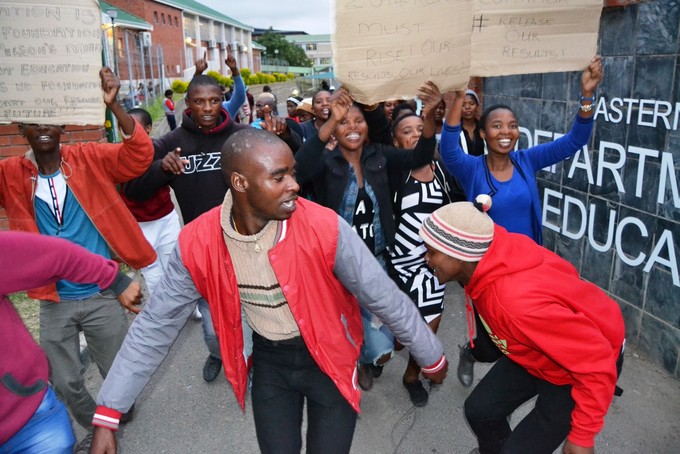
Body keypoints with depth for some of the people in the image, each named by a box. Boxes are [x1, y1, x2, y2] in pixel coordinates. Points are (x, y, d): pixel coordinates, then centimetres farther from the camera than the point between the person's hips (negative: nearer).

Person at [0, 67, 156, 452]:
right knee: (65, 383, 17)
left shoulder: (89, 159, -7)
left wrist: (114, 106, -34)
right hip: (54, 302, 2)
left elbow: (139, 154, -19)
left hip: (101, 294, -1)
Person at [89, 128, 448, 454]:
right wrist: (108, 413, -10)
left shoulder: (323, 228, -27)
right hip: (268, 359, 2)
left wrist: (431, 357, -4)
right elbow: (156, 325, -10)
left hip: (330, 355, -1)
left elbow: (384, 297, -16)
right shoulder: (197, 243, -20)